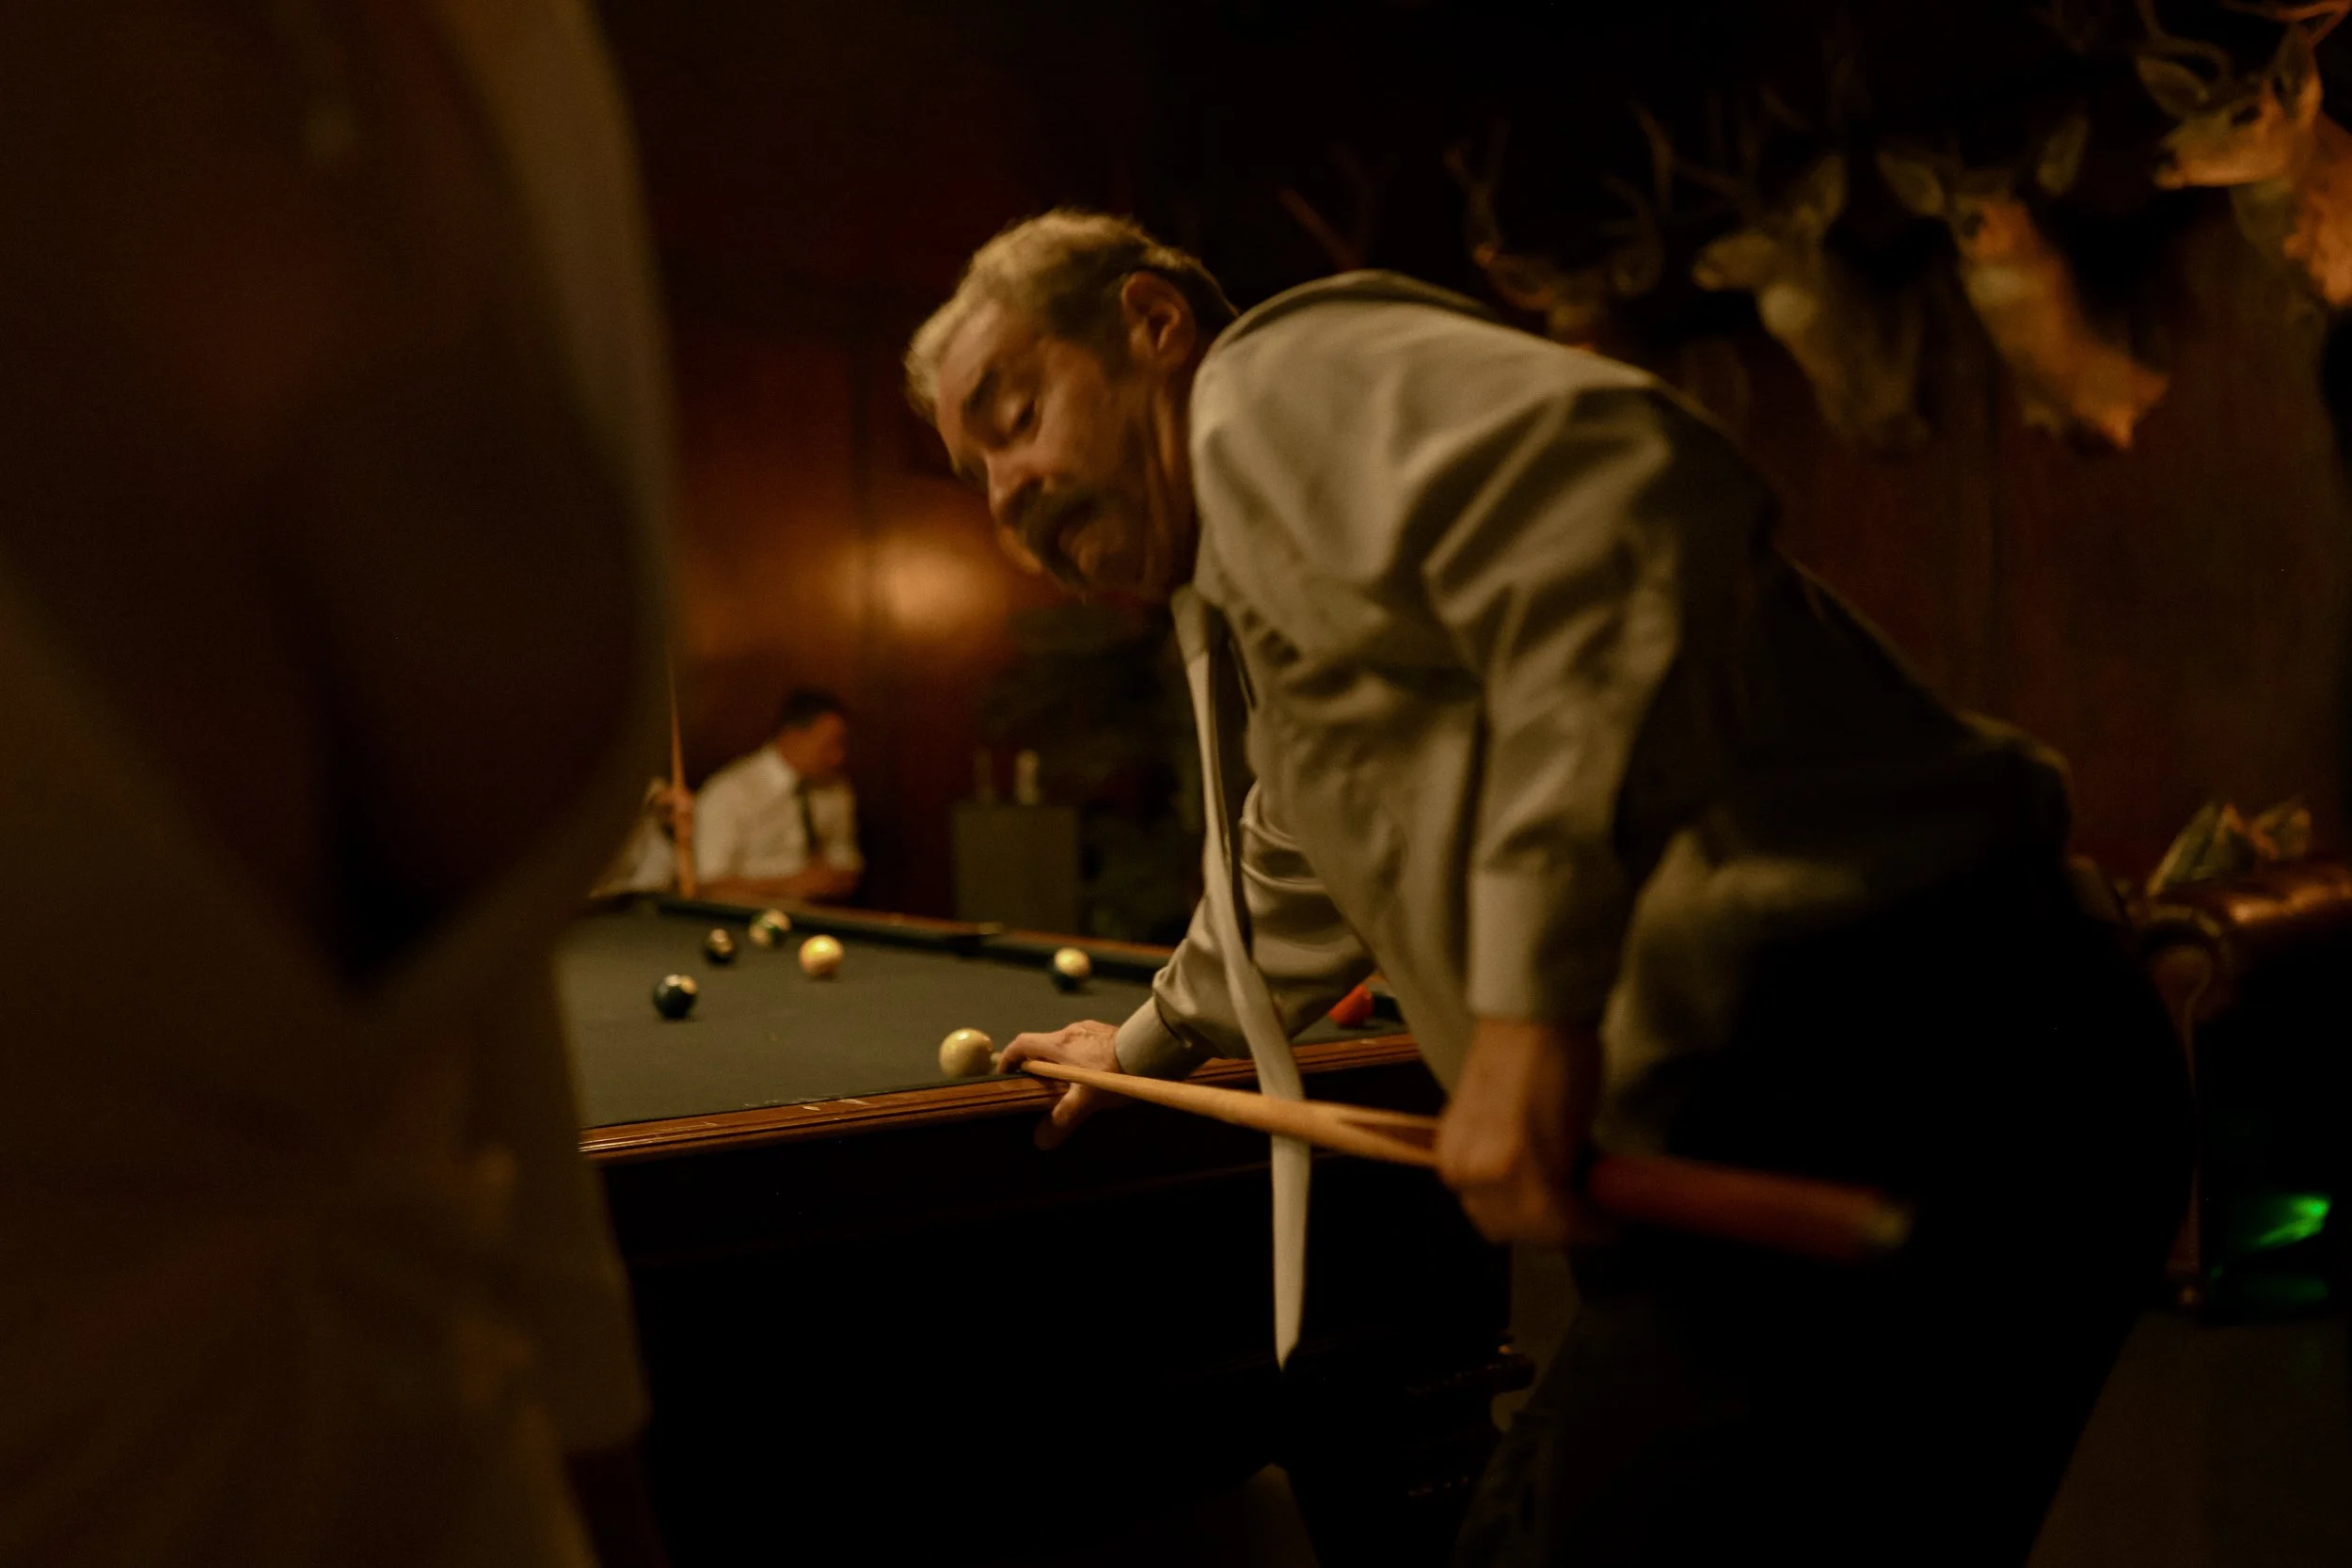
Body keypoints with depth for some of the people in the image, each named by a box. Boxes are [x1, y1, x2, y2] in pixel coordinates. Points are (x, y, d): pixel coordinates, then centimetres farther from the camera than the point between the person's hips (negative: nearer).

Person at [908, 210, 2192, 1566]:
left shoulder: (1272, 381, -4)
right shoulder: (1256, 595, 26)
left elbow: (1616, 495, -26)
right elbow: (1300, 883, 44)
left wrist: (1535, 991, -26)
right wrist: (1154, 1036, 59)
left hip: (1872, 1084, -10)